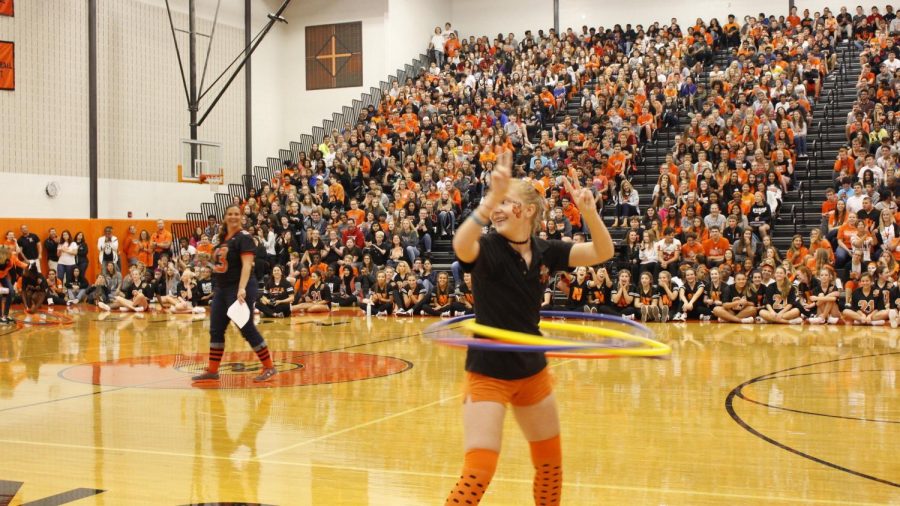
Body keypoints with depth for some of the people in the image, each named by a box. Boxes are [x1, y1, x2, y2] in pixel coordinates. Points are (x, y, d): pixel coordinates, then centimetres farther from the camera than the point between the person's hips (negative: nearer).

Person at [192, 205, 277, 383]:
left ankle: (269, 367, 4)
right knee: (215, 330, 7)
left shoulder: (244, 238, -11)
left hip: (239, 290, -8)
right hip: (221, 289, 8)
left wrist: (242, 289, -32)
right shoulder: (222, 238, 13)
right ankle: (212, 371, 15)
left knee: (247, 329, -6)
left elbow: (247, 265, -21)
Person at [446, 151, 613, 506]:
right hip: (488, 372, -5)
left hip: (533, 370, 6)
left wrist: (588, 210, -21)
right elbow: (461, 247, -38)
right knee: (478, 473, -11)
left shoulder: (544, 251, -1)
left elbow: (602, 253, -3)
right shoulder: (486, 248, -15)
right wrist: (491, 196, -50)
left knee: (551, 464, 18)